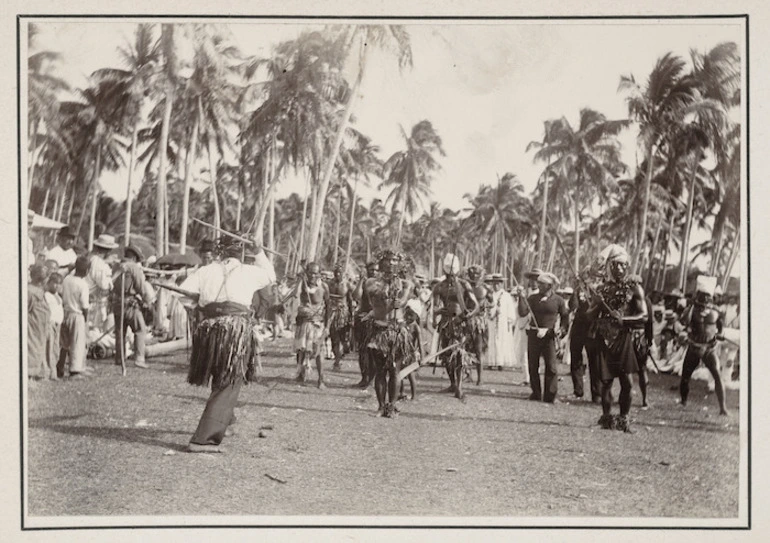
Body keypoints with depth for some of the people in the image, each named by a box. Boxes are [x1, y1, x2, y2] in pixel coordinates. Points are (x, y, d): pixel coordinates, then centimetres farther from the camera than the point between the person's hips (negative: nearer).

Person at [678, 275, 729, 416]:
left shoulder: (715, 312, 2)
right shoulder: (692, 309, -5)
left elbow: (720, 324, 21)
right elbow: (684, 321, -26)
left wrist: (719, 334, 7)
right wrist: (693, 304, -25)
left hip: (709, 349, 0)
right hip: (694, 348, 0)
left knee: (717, 375, -16)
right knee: (685, 377, 7)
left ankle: (722, 407, -16)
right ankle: (683, 402, 31)